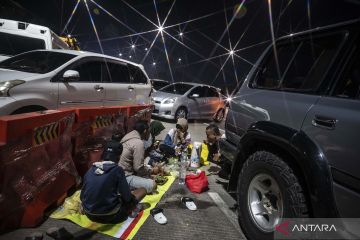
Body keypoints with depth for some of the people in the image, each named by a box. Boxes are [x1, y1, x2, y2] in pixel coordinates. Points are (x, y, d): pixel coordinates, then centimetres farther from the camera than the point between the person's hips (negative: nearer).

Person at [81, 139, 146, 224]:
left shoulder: (90, 169, -2)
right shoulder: (117, 170, -17)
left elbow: (82, 197, 6)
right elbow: (127, 198, -13)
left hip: (90, 215, 6)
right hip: (109, 216, -6)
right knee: (142, 190, 5)